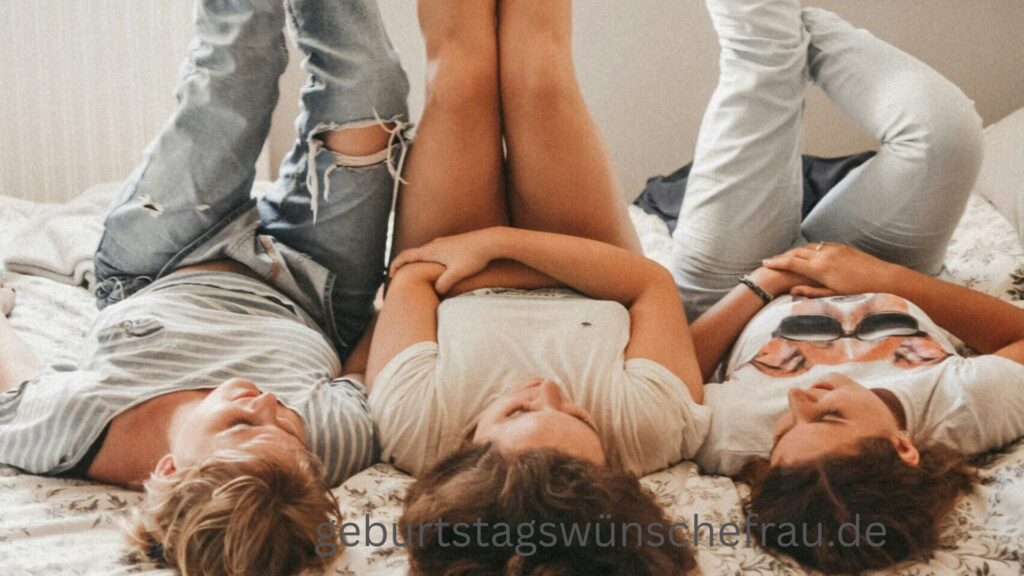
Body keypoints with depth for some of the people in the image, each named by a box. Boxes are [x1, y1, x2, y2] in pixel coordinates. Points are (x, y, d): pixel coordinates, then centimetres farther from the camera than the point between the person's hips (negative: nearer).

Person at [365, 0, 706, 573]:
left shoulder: (416, 423, -44)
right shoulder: (645, 429, -43)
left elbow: (412, 278, -24)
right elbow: (654, 281, -28)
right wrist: (501, 241, -33)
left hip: (456, 296, 0)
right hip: (592, 301, 0)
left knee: (463, 72, -3)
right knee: (539, 75, -4)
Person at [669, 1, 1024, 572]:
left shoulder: (736, 435, -45)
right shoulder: (967, 412, -42)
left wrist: (763, 284, -28)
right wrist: (882, 277, -33)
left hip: (734, 293, -1)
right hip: (880, 286, 1)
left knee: (764, 64, -8)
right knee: (943, 127, -12)